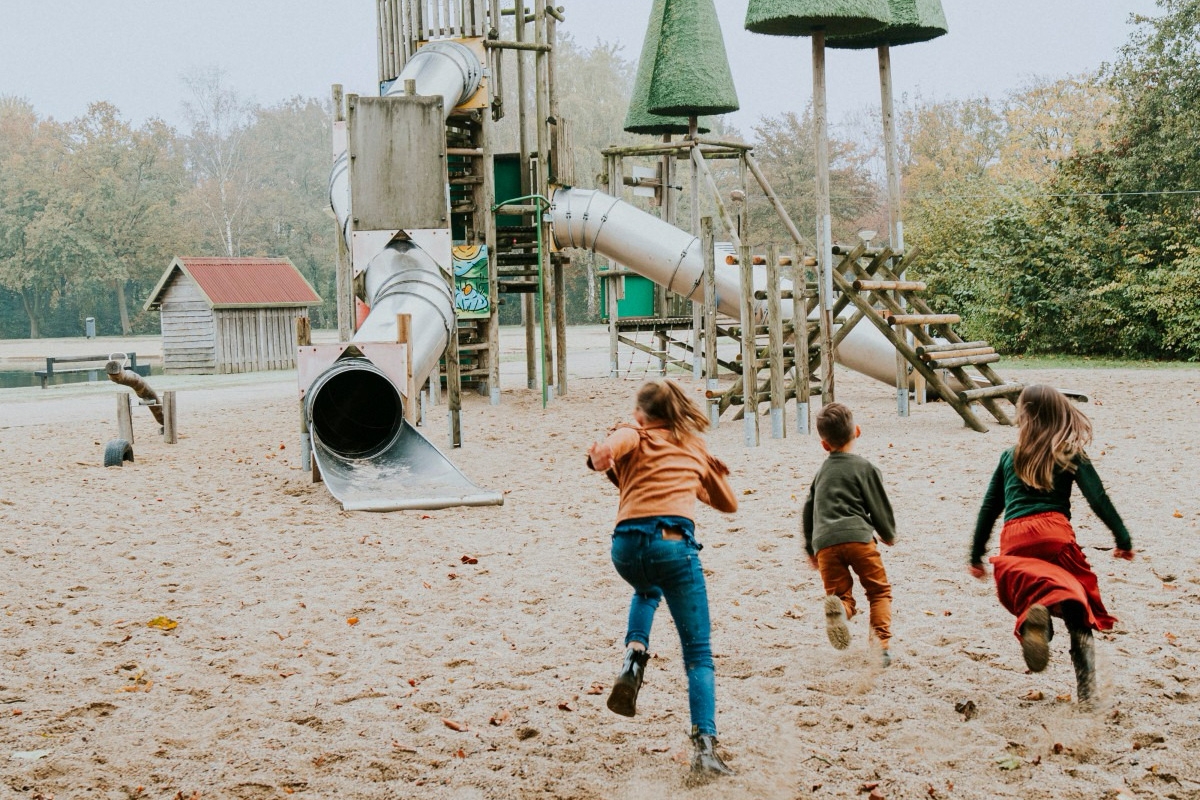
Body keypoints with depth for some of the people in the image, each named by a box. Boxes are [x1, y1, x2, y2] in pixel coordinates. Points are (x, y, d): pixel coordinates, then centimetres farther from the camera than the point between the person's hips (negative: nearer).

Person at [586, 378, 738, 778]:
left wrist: (601, 456, -19)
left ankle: (634, 657, 11)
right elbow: (728, 502, 37)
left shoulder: (635, 434, 18)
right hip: (675, 543, 0)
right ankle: (705, 745, -13)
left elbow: (617, 442, -7)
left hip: (628, 542, 1)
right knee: (698, 654, 5)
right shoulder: (695, 445, 26)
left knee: (646, 592, 38)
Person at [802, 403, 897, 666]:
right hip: (858, 536, -3)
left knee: (841, 594, 9)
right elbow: (880, 507, 9)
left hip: (824, 542, 3)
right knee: (879, 591, 12)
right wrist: (889, 535, 29)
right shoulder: (865, 468, 8)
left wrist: (810, 550, 38)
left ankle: (838, 607, -28)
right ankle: (881, 641, -8)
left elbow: (808, 511, 26)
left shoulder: (821, 473, 22)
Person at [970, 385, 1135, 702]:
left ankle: (1036, 611, -45)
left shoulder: (1009, 457, 21)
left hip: (1013, 539, 1)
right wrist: (1123, 540, 10)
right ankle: (1087, 689, -10)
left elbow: (989, 508, 24)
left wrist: (976, 556, 31)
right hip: (1054, 532, -1)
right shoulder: (1071, 455, 14)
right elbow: (1098, 499, 4)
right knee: (1079, 615, 6)